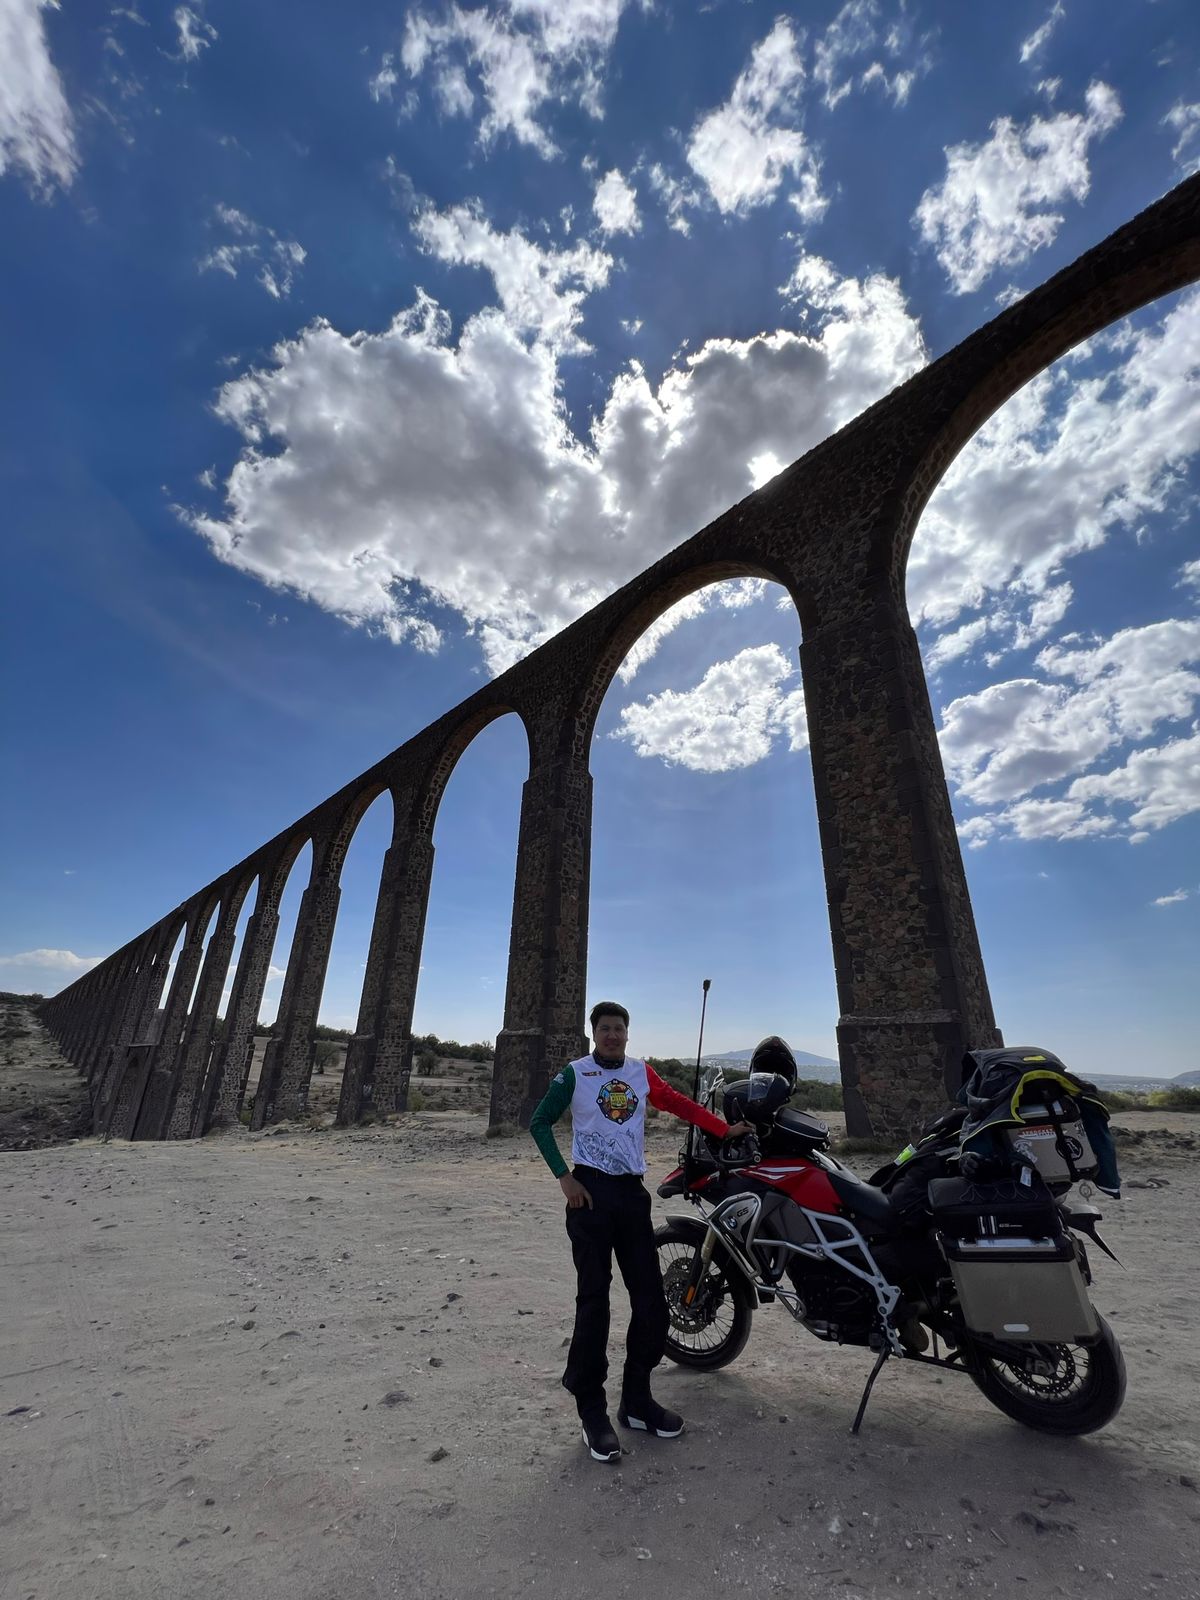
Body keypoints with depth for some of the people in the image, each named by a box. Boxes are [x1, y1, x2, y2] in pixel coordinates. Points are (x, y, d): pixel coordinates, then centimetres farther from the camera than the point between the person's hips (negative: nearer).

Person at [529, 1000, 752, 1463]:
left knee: (650, 1300, 7)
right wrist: (564, 1177, -8)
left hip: (632, 1192, 4)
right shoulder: (574, 1074, -5)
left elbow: (679, 1103, 8)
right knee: (594, 1300, 0)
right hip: (590, 1191, -4)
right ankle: (592, 1411, 14)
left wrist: (725, 1129, 3)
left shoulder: (642, 1072, 6)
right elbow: (540, 1123, -1)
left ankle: (636, 1399, 26)